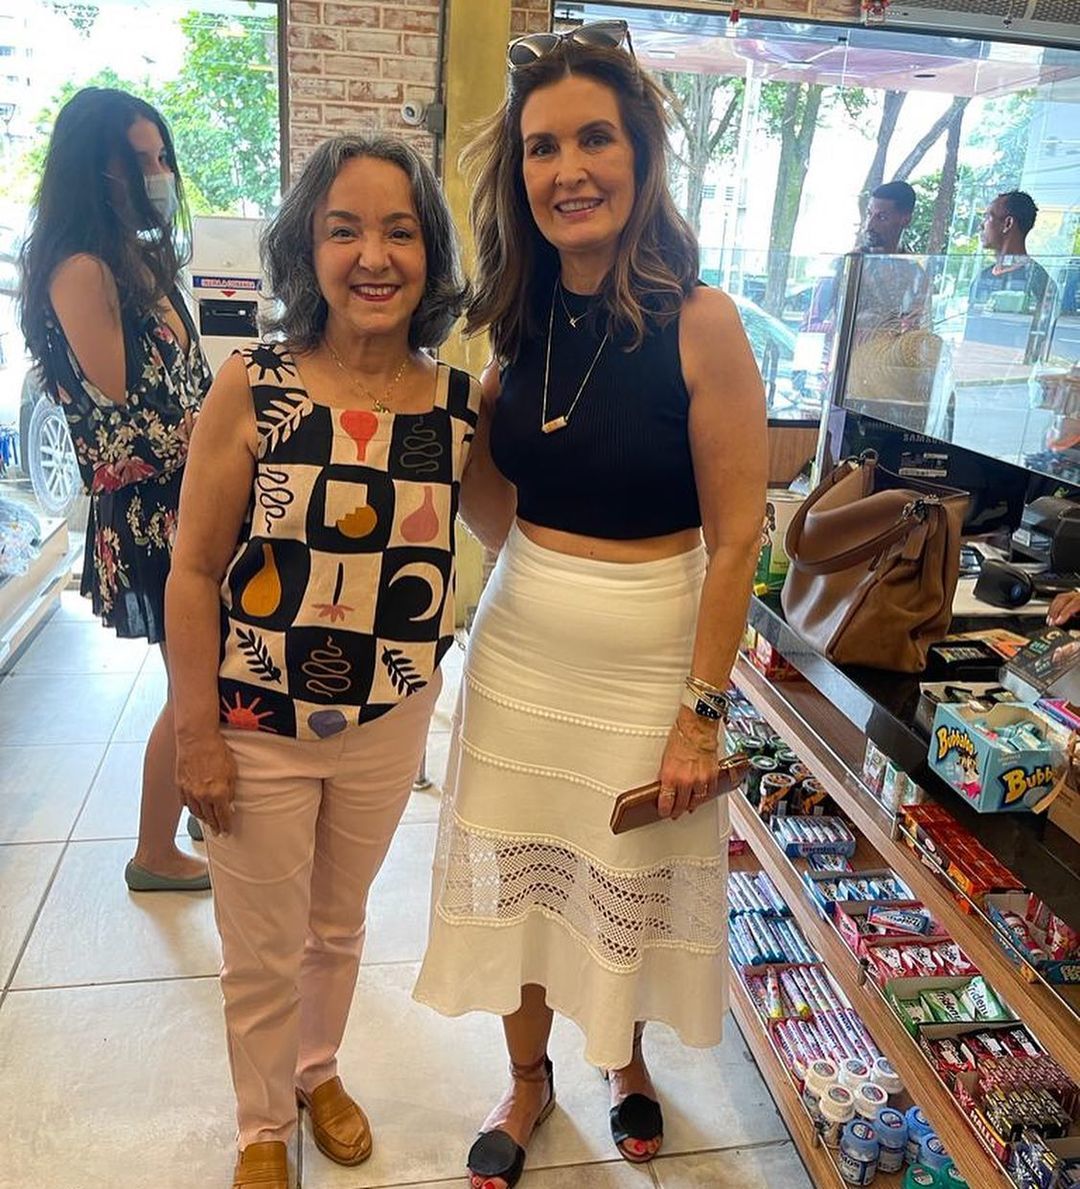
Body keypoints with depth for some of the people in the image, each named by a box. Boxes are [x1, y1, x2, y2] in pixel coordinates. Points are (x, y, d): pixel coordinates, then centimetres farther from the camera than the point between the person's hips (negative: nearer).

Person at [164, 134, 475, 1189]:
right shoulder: (253, 387, -15)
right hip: (257, 725, -2)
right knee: (263, 954, 16)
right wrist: (198, 734, -10)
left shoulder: (461, 402, -7)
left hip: (392, 718, 3)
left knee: (339, 923, 25)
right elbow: (194, 573, -11)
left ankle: (318, 1070, 55)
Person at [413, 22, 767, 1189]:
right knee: (515, 874, 15)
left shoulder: (696, 322, -14)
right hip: (520, 647, 4)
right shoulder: (523, 322, 2)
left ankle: (626, 1059, 48)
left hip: (647, 659, -4)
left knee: (632, 888, 16)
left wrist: (701, 712, -13)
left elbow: (736, 537, -13)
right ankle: (527, 1076, 42)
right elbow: (498, 513, 6)